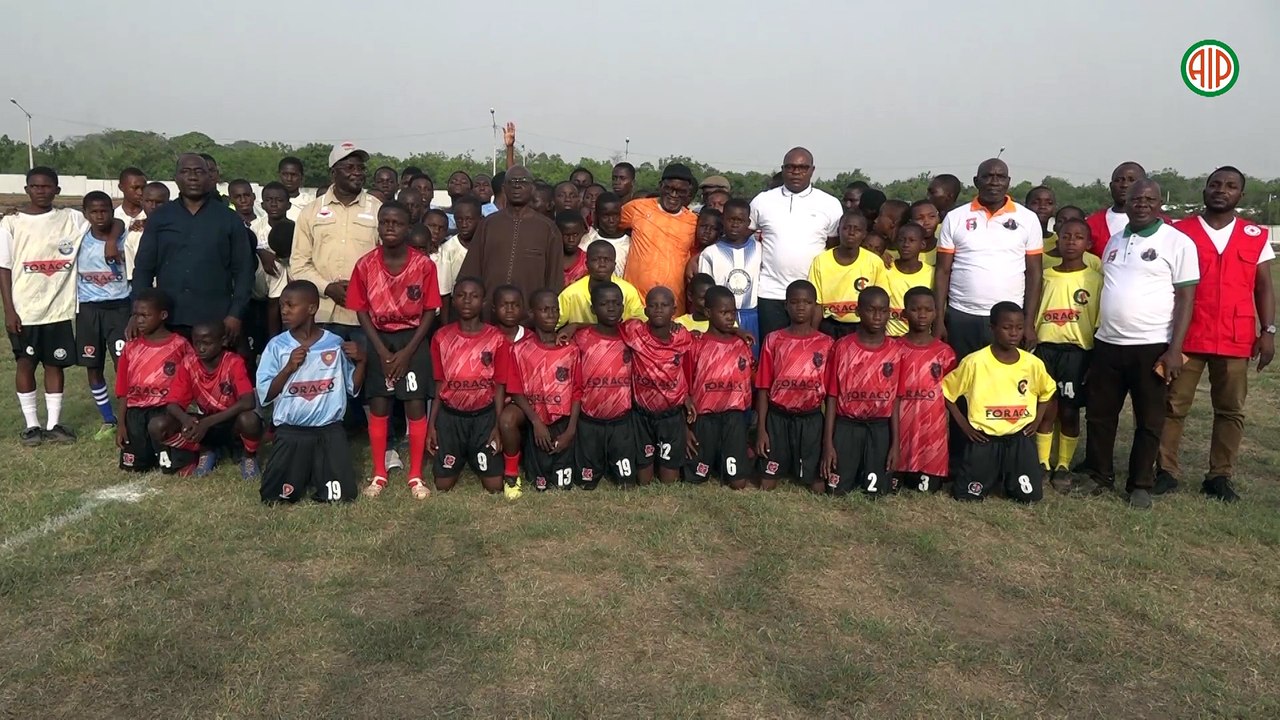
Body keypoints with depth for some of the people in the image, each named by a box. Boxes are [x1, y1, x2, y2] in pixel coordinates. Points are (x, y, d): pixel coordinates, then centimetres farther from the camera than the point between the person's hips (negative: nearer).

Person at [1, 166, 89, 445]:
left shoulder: (71, 218, 1)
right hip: (24, 311, -1)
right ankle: (31, 425, 17)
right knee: (26, 364, 7)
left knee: (55, 364, 8)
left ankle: (53, 424, 17)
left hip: (60, 309, 1)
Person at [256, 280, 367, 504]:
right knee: (274, 496, -7)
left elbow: (353, 389, 5)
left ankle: (317, 472, 24)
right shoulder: (276, 346, -2)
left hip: (330, 430, 0)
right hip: (290, 432, 0)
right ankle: (302, 471, 24)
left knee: (340, 495, -8)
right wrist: (289, 368, -17)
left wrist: (361, 361, -11)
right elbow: (264, 395, -5)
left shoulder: (335, 343, -1)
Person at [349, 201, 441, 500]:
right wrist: (382, 351, -10)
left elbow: (429, 311, -6)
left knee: (416, 405, -2)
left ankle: (416, 475, 9)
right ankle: (379, 474, 16)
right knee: (378, 406, 4)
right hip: (379, 340, 1)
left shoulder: (424, 264, -10)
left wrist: (407, 352, -11)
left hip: (414, 340, -1)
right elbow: (362, 311, -1)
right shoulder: (365, 265, -6)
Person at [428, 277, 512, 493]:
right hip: (449, 416, 1)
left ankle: (474, 457, 26)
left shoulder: (497, 339, -7)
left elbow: (499, 386, -4)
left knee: (494, 487, -4)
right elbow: (439, 384, 3)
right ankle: (462, 457, 31)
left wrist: (498, 426, -10)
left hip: (484, 416, -1)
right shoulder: (441, 337, -2)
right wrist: (431, 424, 0)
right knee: (443, 485, 1)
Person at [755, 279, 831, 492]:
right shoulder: (773, 340, 0)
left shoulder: (826, 344, -1)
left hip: (810, 419, 0)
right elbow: (763, 388, 1)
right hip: (777, 417, 0)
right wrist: (761, 428, -3)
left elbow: (830, 391, 1)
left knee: (816, 485, 2)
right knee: (767, 485, 4)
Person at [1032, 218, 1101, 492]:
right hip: (1045, 348, 2)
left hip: (1077, 351, -1)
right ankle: (1043, 463, 14)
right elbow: (1032, 316, 10)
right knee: (1046, 409, 1)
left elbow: (1100, 324, 0)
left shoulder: (1096, 279, 1)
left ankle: (1063, 466, 17)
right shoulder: (1045, 277, 8)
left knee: (1069, 411, 4)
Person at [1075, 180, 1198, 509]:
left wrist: (1175, 348, -15)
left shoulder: (1177, 242, -5)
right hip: (1107, 343, 5)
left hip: (1152, 346, -5)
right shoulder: (1114, 241, 12)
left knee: (1149, 421, 7)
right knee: (1099, 414, 11)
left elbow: (1185, 298, -8)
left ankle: (1141, 484, 18)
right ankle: (1098, 475, 25)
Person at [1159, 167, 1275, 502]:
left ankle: (1220, 476, 17)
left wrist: (1268, 331, -1)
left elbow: (1263, 287, 9)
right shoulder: (1180, 231, 2)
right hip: (1186, 335, -2)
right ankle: (1167, 471, 12)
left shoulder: (1257, 236, 8)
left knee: (1230, 409, 7)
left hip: (1235, 339, 2)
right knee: (1173, 405, 2)